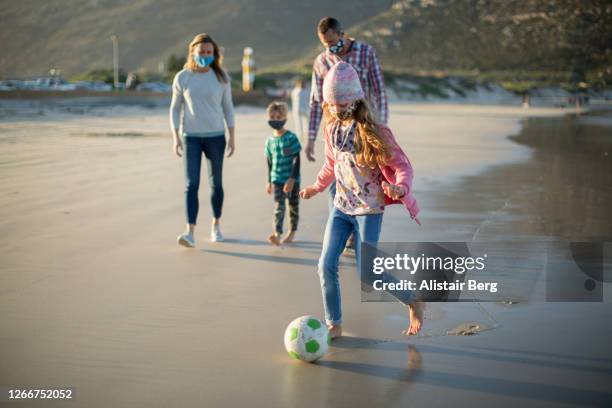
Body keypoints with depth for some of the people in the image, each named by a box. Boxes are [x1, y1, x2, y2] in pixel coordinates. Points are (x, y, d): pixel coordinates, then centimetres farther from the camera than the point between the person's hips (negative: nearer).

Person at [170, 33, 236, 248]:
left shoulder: (221, 77, 2)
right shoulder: (182, 78, 0)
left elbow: (228, 108, 7)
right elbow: (175, 109, 5)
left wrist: (232, 137, 2)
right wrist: (176, 138, -3)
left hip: (215, 136, 1)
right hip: (190, 136, -1)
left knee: (216, 183, 10)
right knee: (191, 184, -10)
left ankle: (216, 224, 28)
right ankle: (190, 232, -15)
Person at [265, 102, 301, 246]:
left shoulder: (291, 138, -10)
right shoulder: (270, 141, 4)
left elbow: (296, 159, -12)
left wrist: (292, 179, -19)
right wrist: (269, 181, 17)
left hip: (292, 179, -2)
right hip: (277, 179, 2)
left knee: (293, 206, 12)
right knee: (278, 206, -8)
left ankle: (292, 232, 28)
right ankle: (277, 234, -17)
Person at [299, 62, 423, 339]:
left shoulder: (373, 131, -15)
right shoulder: (331, 128, 3)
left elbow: (402, 165, -14)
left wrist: (401, 187, -32)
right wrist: (318, 187, 24)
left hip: (369, 209, -6)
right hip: (341, 207, 6)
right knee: (326, 265, -3)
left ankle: (413, 302, 19)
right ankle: (334, 324, 12)